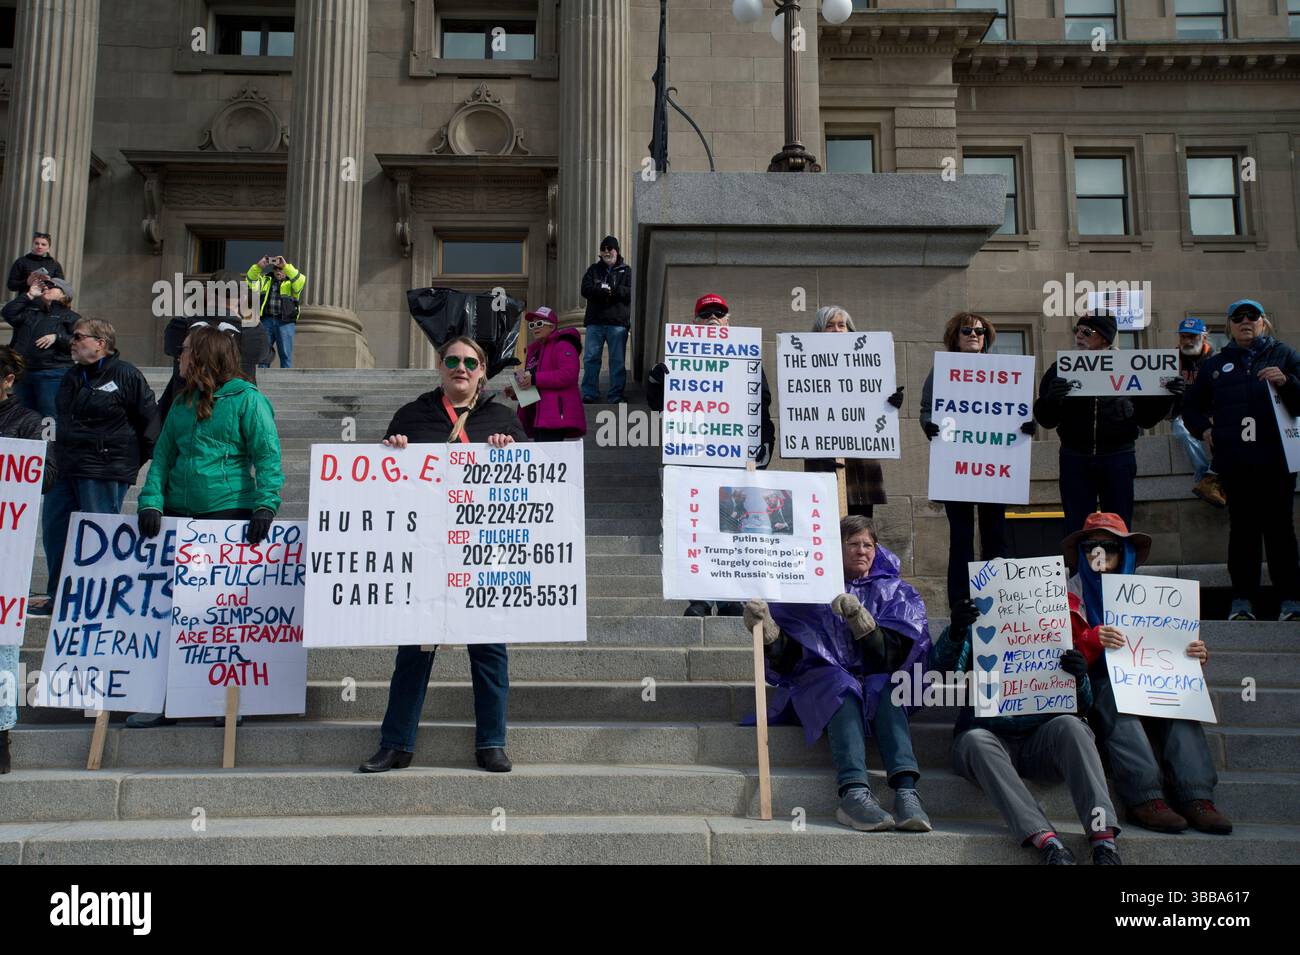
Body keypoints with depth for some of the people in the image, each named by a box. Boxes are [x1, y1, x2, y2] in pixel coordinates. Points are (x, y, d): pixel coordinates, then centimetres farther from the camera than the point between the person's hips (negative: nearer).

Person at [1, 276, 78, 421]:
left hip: (52, 374, -6)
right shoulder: (31, 312, 21)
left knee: (48, 418, -10)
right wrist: (29, 295, 7)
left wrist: (57, 337, -20)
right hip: (24, 372, 6)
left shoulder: (70, 317, 4)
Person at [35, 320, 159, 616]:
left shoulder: (126, 375, -9)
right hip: (66, 469, 9)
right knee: (54, 528, 9)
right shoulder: (72, 378, 16)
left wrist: (133, 460, -4)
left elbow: (148, 418, -8)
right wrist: (59, 453, 20)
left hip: (105, 473, -9)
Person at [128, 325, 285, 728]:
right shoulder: (182, 403, 16)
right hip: (180, 514, 6)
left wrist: (265, 505, -21)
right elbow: (163, 455, 13)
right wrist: (151, 501, -1)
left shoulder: (246, 399, -3)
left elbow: (267, 456, -10)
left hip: (231, 513, -6)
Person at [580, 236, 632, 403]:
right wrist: (602, 291, -18)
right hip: (595, 321, 2)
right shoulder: (594, 269, 14)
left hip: (618, 322, -2)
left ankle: (616, 395, 7)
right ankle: (589, 393, 8)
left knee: (617, 360, 1)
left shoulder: (626, 271, 7)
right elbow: (585, 289, -1)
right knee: (590, 358, 1)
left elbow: (631, 292, -7)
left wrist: (612, 290, -20)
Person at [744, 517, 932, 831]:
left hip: (875, 681, 1)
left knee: (885, 691, -32)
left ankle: (906, 791, -47)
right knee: (843, 689, -34)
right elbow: (786, 655, 5)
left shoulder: (894, 592, 14)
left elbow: (893, 655, -2)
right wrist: (765, 627, -16)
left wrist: (859, 617, -17)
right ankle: (854, 792, -50)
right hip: (820, 681, -1)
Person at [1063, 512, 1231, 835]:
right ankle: (1143, 798, -44)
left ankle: (1196, 798, -35)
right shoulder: (1073, 594, 8)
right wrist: (1093, 640, -25)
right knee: (1116, 696, -36)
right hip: (1095, 684, -4)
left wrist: (1195, 655, -2)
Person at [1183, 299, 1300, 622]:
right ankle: (1242, 600, 2)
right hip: (1234, 460, 2)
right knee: (1242, 527, 1)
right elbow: (1191, 407, 27)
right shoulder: (1214, 365, 19)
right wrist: (1204, 428, 9)